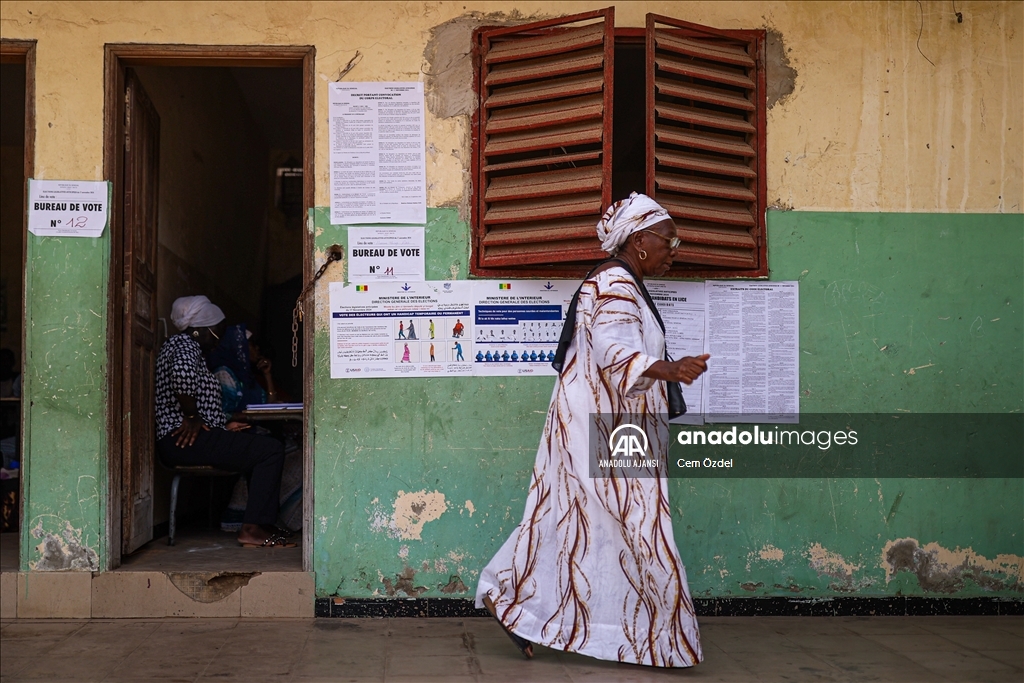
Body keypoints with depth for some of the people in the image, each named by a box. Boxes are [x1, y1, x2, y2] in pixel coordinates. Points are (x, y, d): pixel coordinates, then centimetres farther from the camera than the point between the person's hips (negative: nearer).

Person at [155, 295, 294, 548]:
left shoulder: (190, 348, 28)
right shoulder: (183, 344, -5)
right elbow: (182, 374, -30)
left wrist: (223, 426, 20)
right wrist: (193, 417, -20)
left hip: (182, 441, 11)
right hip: (185, 440, -11)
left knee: (261, 447, 20)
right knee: (271, 450, -16)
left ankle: (262, 525, 9)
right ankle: (252, 529, -19)